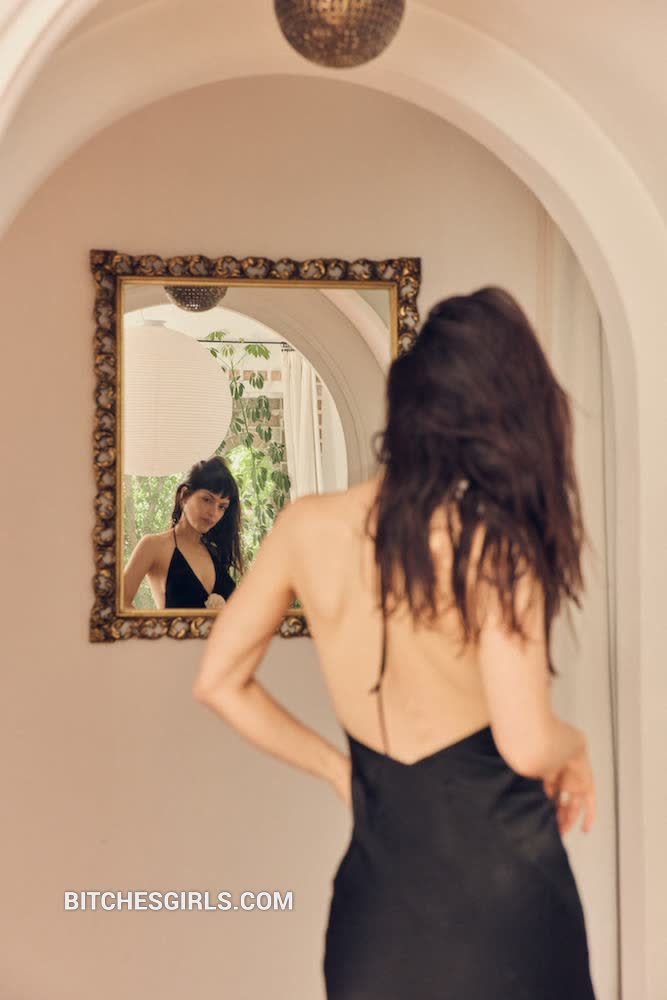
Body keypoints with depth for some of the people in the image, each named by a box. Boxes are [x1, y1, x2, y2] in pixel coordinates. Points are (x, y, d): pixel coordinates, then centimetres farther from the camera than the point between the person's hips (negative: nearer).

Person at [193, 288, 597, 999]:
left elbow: (220, 683, 2)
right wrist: (575, 743, -1)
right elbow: (527, 747, -23)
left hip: (377, 887, 4)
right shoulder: (496, 547, -18)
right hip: (499, 878, -3)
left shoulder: (307, 526, -5)